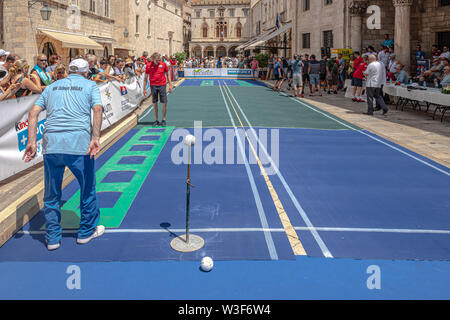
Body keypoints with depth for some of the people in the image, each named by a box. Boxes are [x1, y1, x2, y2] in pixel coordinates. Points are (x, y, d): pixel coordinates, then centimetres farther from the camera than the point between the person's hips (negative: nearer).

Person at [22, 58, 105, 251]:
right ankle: (86, 232, 26)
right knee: (87, 189, 14)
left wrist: (31, 142, 5)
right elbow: (97, 109, -7)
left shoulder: (52, 87, 21)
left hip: (51, 144, 3)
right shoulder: (90, 85, 12)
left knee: (51, 193, 13)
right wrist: (95, 138, -16)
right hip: (79, 144, -3)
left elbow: (33, 112, 10)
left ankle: (52, 238, 19)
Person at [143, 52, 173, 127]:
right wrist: (144, 89, 3)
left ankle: (164, 120, 8)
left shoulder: (163, 64, 1)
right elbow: (145, 78, 6)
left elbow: (167, 75, 10)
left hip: (162, 85, 0)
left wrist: (170, 85, 4)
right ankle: (156, 120, 12)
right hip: (153, 85, 0)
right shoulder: (149, 66, 0)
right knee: (154, 103, 4)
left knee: (164, 103, -3)